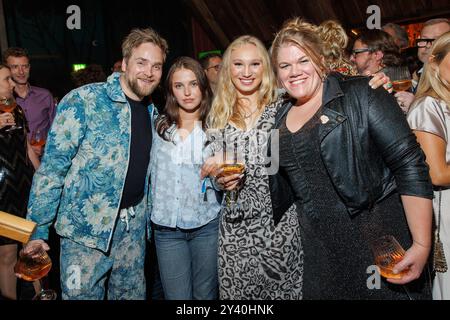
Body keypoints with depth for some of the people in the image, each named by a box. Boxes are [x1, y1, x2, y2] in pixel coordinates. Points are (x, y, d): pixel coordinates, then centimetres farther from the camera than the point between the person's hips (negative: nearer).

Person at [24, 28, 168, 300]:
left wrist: (147, 216, 11)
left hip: (135, 226, 6)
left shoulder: (152, 112, 6)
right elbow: (52, 167, -13)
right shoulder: (84, 101, -13)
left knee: (132, 293, 18)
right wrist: (38, 230, -15)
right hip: (87, 227, -5)